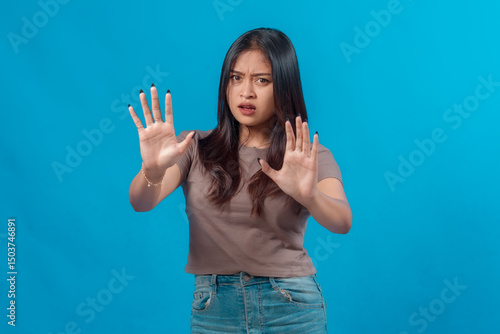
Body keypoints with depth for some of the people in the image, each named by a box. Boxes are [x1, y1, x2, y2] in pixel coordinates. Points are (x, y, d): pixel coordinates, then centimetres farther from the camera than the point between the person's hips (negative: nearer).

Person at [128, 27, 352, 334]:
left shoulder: (311, 158, -3)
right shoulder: (195, 147, 0)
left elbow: (342, 221, -19)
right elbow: (142, 202, -13)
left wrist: (309, 196, -41)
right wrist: (153, 170, -35)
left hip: (291, 308, -1)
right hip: (212, 308, 1)